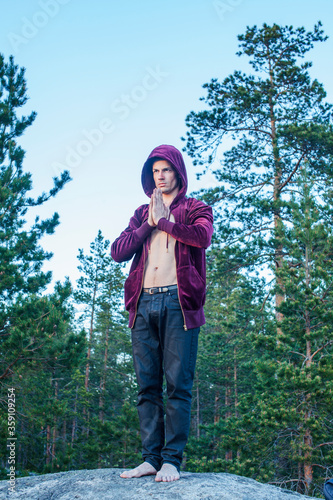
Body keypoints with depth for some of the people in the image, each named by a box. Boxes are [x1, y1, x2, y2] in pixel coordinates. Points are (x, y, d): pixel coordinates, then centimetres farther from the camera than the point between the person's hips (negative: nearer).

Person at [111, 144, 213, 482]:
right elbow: (117, 251, 10)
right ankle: (151, 458, 8)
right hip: (144, 304, 4)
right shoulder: (141, 214, 24)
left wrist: (164, 221, -1)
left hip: (178, 302, -4)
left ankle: (172, 460, 0)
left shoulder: (195, 209, 13)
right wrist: (149, 224, 2)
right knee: (147, 386, 3)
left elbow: (203, 236, -11)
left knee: (178, 384, -5)